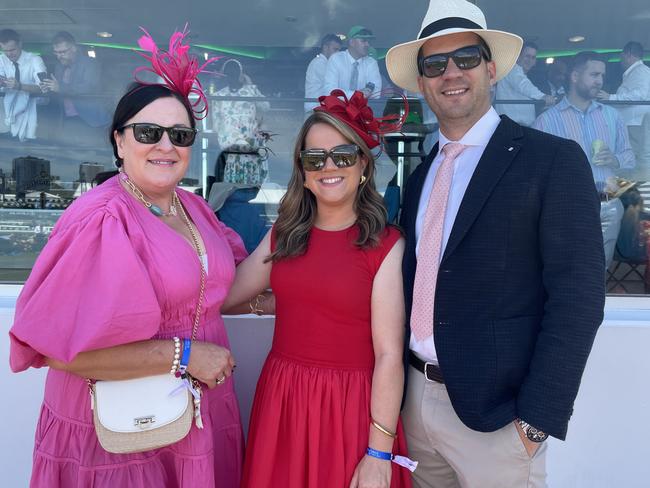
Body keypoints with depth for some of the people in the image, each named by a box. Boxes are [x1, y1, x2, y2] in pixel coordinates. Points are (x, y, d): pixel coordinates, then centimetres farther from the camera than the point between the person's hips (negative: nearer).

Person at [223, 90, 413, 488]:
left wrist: (379, 453, -13)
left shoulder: (385, 245, -12)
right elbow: (222, 295, 4)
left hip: (350, 407, -4)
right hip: (281, 400, 5)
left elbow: (389, 354, -13)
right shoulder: (284, 235, 4)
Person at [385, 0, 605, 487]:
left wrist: (537, 419, -16)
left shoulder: (554, 160, -9)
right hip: (416, 397, 6)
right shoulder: (420, 175, 8)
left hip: (494, 410, -5)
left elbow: (578, 297, -13)